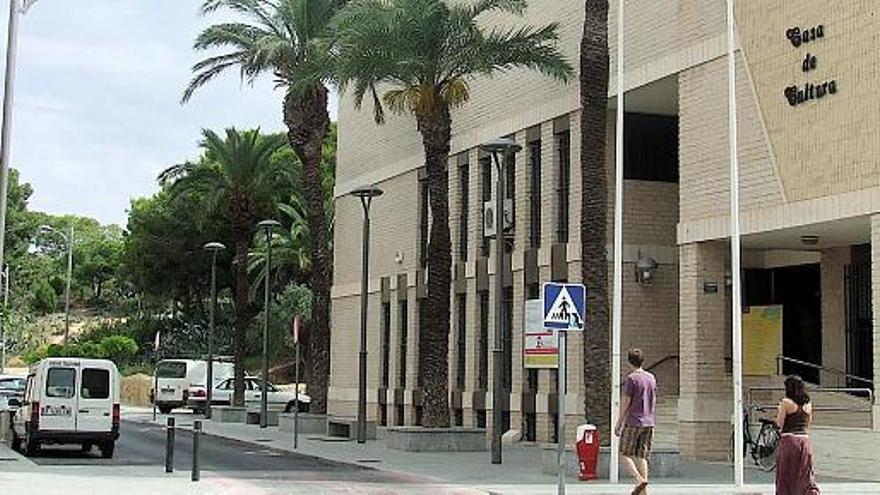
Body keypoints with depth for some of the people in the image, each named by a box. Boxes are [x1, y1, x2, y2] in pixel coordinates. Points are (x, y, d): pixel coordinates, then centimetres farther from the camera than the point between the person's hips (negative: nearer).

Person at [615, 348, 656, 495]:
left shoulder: (632, 378, -9)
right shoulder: (651, 378, 11)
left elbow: (625, 402, -9)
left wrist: (619, 424, -2)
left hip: (633, 423, -6)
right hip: (648, 423, 6)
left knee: (625, 455, 3)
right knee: (642, 456, 7)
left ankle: (639, 479, -16)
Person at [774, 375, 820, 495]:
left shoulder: (786, 402, -7)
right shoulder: (808, 403, 9)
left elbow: (779, 424, -7)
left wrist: (779, 411, 9)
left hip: (789, 439, -4)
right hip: (805, 439, 4)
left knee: (786, 473, 6)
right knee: (805, 472, 5)